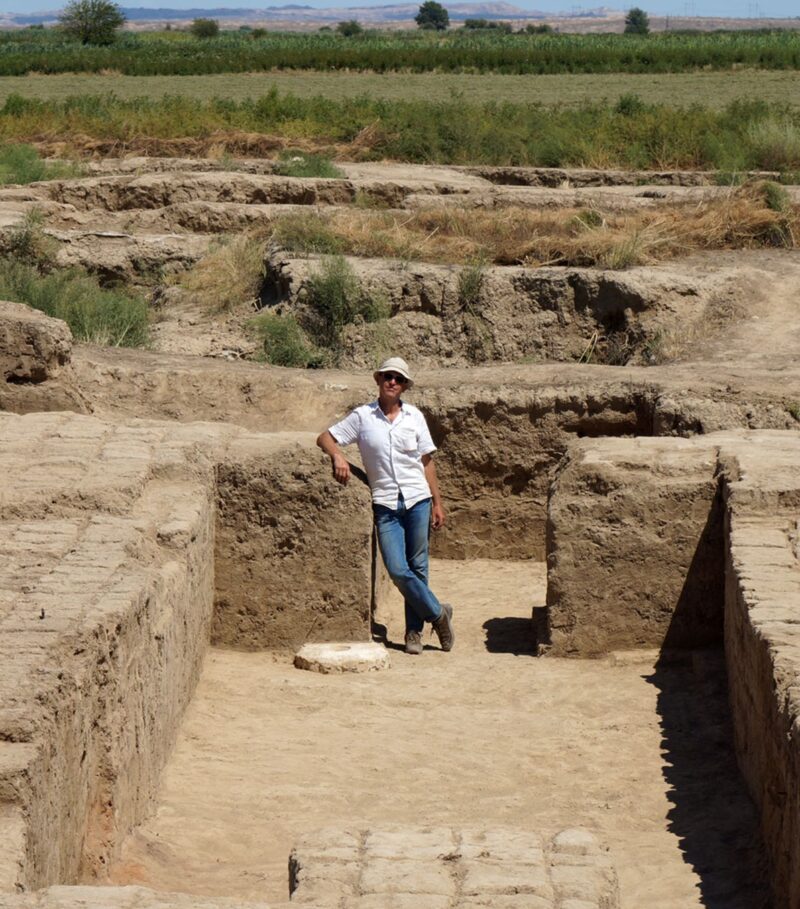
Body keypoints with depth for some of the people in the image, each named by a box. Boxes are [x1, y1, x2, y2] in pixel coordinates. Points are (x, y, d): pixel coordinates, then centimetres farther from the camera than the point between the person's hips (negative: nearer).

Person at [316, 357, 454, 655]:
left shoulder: (414, 417, 7)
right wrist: (337, 455, -18)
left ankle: (414, 630, 16)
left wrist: (437, 502, 9)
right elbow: (325, 438, 4)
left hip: (418, 500, 1)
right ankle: (437, 613, 9)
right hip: (386, 504, -1)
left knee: (417, 567, 4)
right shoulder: (362, 416, 3)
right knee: (397, 570, -10)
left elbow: (427, 462, 11)